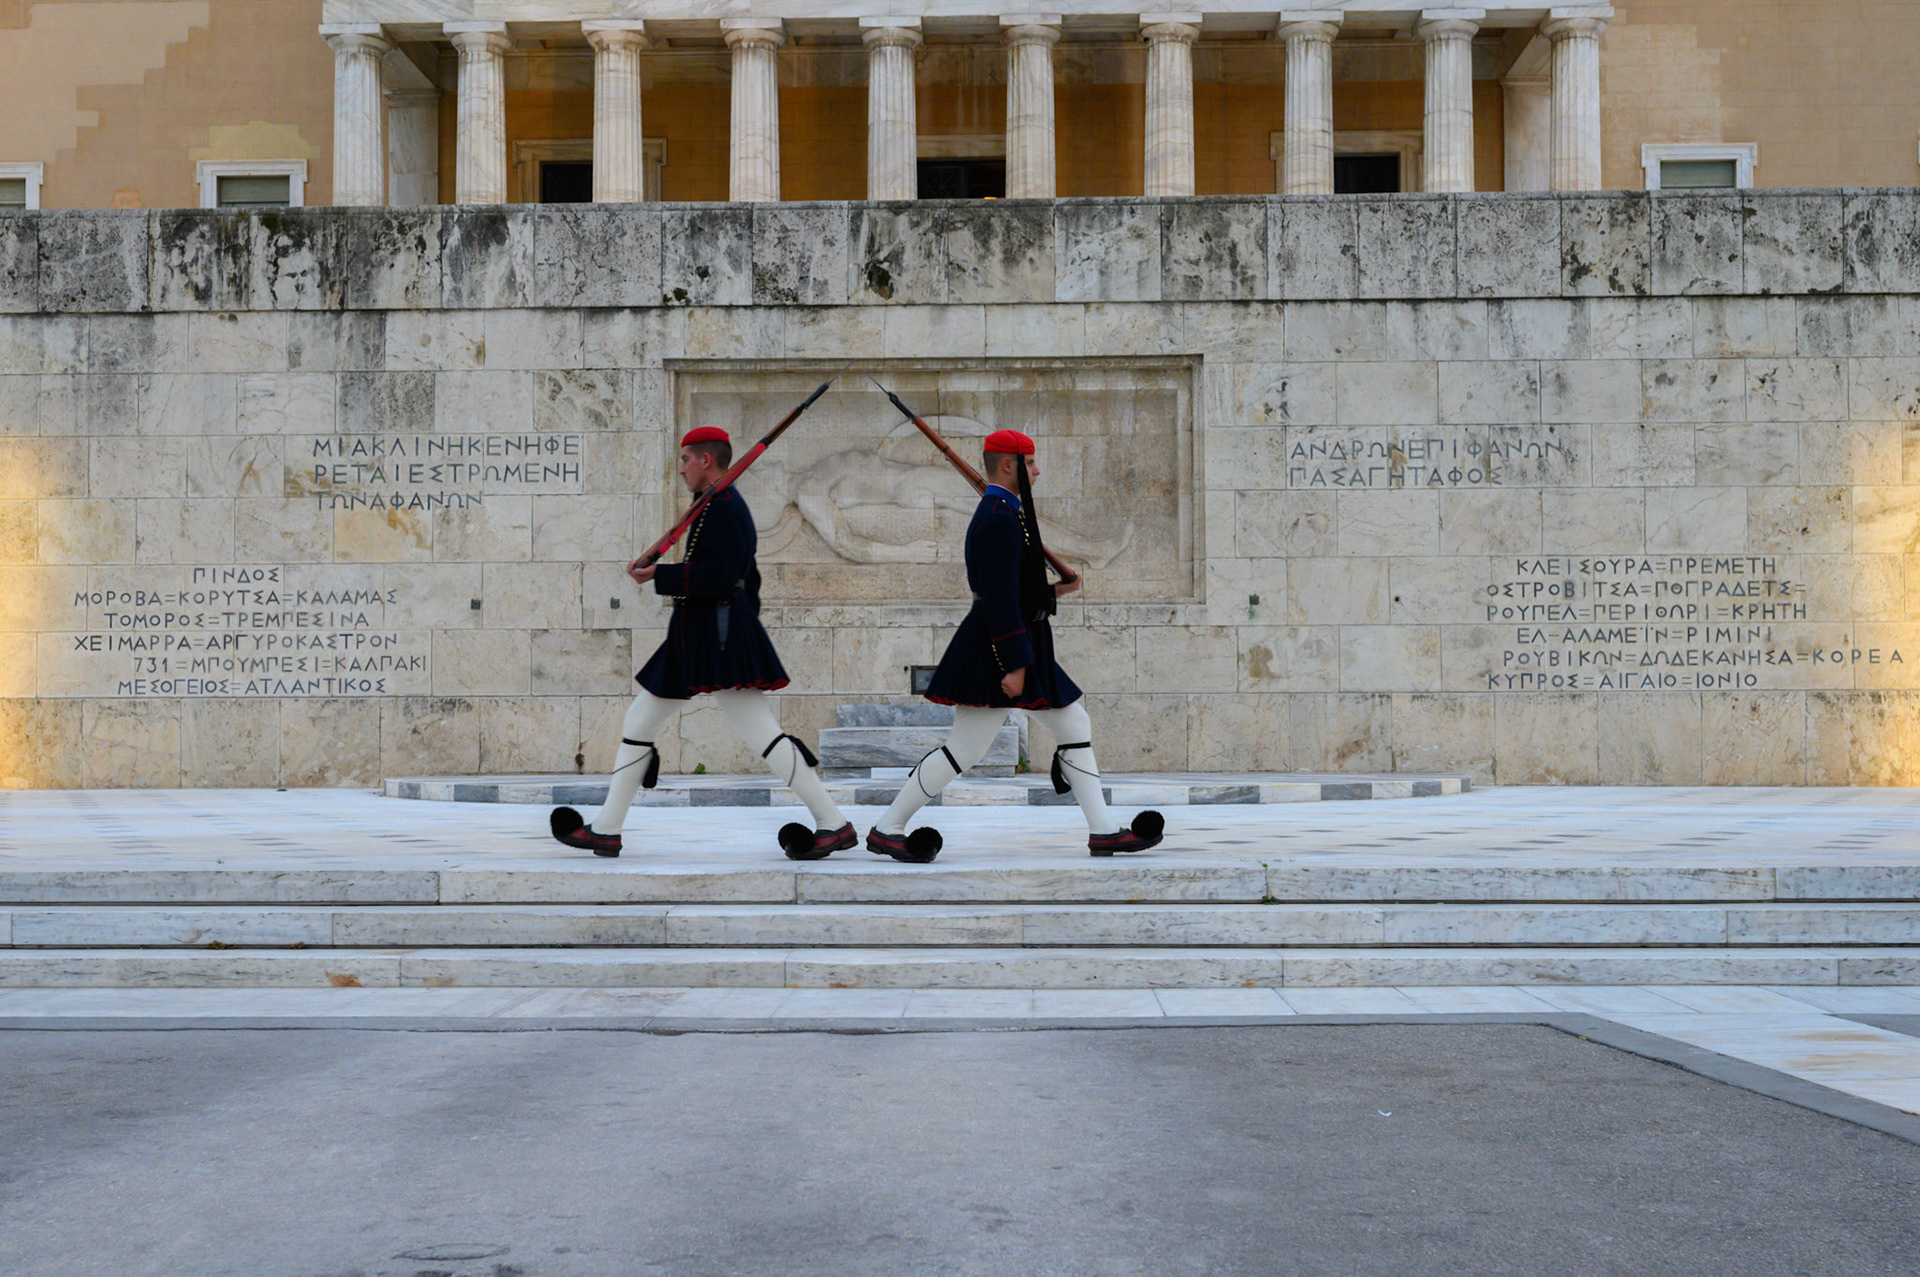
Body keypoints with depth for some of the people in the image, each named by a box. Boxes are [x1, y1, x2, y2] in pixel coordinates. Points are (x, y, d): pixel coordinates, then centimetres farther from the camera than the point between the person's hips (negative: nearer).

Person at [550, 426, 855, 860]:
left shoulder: (722, 507, -12)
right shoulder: (722, 507, 21)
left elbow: (719, 576, -24)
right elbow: (747, 579, 23)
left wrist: (658, 576, -18)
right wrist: (743, 630, 24)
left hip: (717, 637, -11)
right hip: (694, 643, 11)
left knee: (763, 734, -11)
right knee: (639, 722, 10)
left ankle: (834, 824, -8)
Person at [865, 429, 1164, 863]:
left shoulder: (1001, 512, 16)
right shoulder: (1001, 516, -17)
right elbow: (999, 597, -23)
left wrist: (1054, 590, 17)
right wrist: (1014, 665, -24)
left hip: (1023, 646, 11)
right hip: (1000, 651, -11)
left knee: (1076, 727, 9)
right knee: (965, 749, -8)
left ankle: (1103, 830, 11)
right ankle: (887, 829, 1)